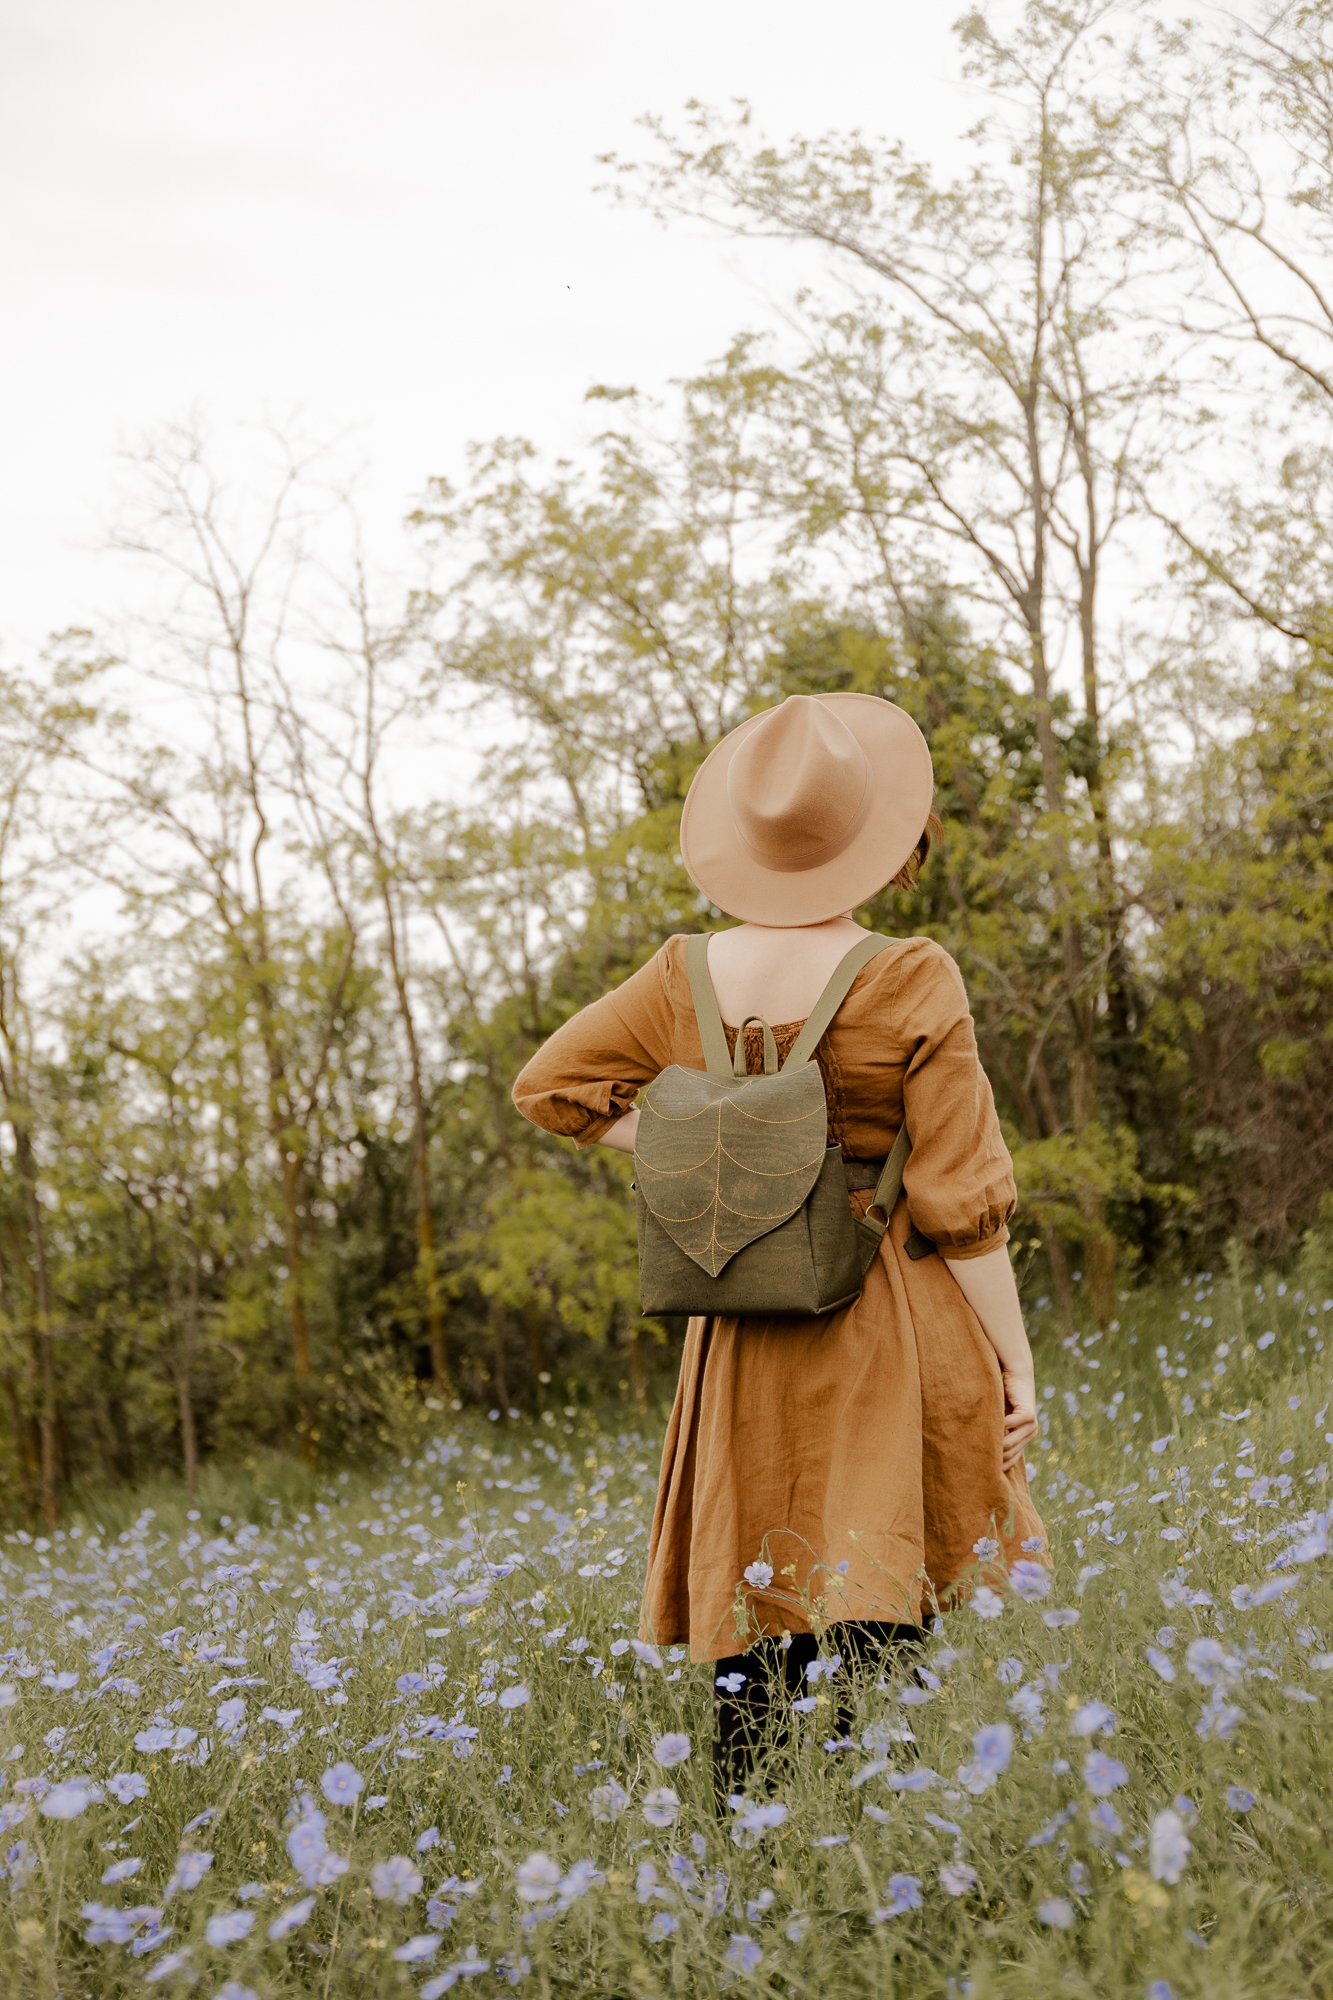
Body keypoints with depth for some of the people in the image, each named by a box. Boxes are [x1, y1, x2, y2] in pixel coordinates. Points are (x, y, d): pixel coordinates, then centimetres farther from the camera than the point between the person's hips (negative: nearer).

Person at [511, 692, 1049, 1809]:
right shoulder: (912, 983, -11)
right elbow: (963, 1202, -10)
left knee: (755, 1596, 11)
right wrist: (1017, 1358, -1)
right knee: (880, 1611, 1)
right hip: (892, 1338, -3)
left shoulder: (688, 980, 0)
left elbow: (548, 1084, 11)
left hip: (744, 1342, 4)